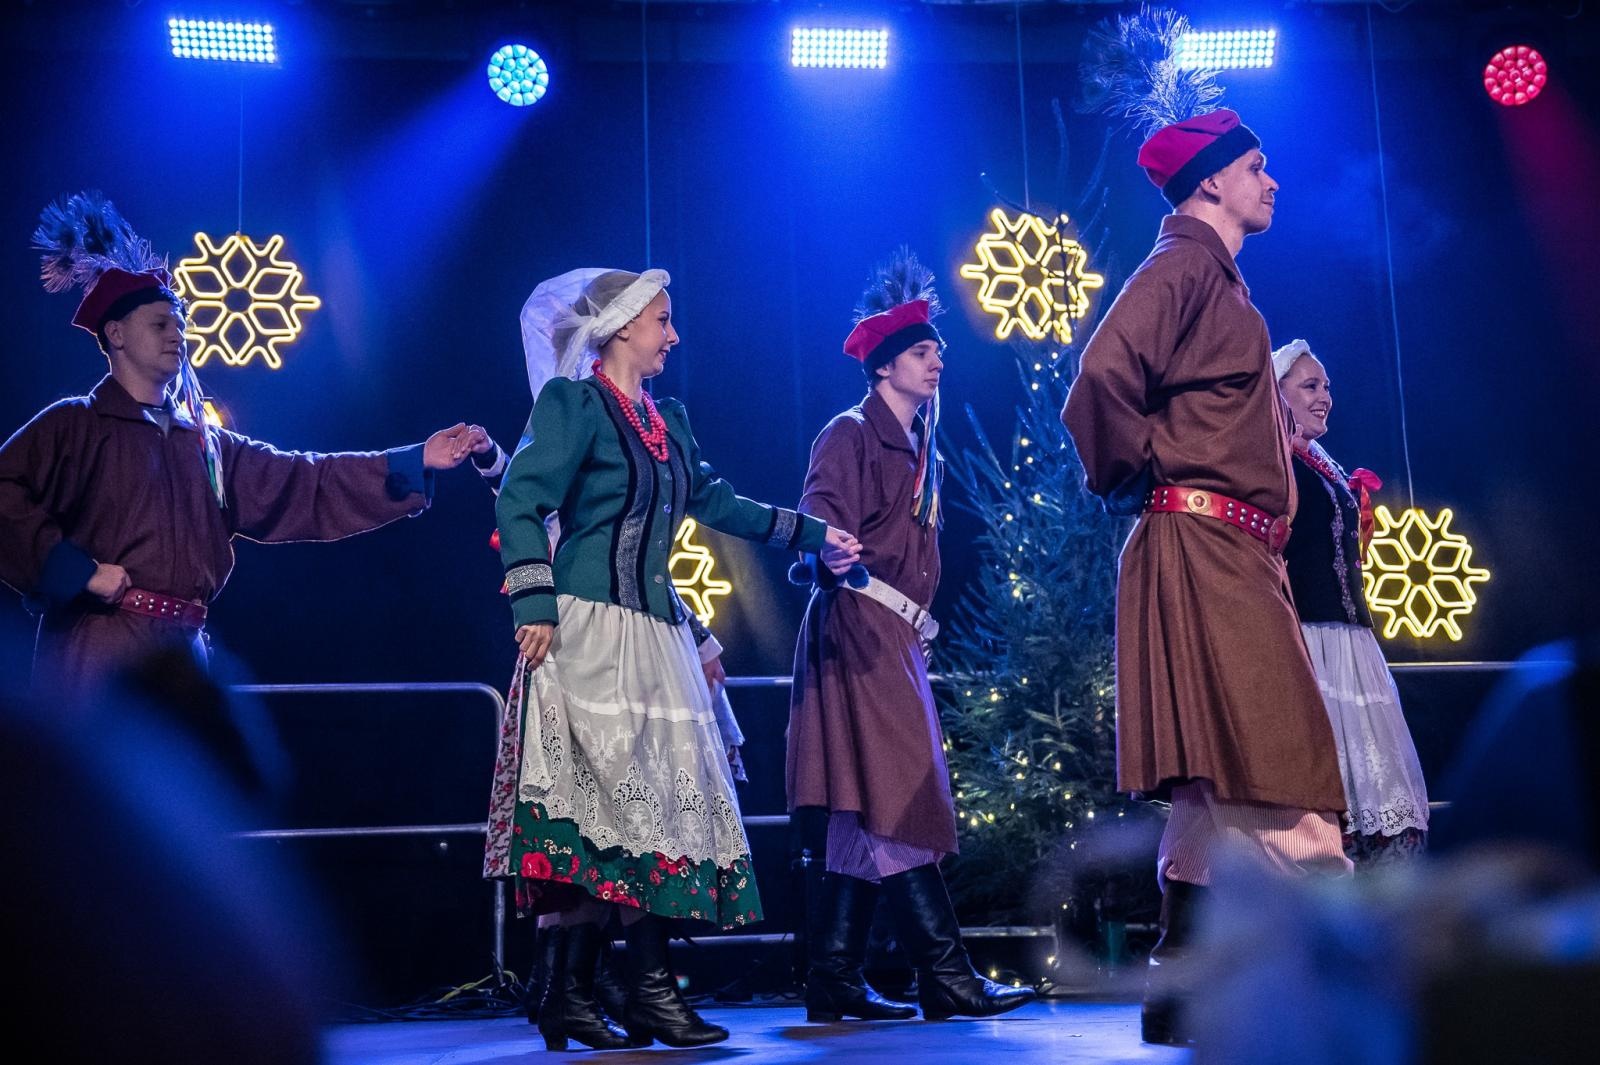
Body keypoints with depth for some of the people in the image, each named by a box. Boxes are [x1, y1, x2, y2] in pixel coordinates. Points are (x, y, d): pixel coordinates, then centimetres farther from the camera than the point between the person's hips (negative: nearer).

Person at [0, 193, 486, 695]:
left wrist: (418, 462, 6)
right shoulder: (72, 425, 1)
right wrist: (76, 569, -17)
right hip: (99, 653, -6)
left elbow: (306, 484, 13)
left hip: (182, 652, 7)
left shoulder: (204, 443, 19)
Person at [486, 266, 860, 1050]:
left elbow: (711, 499, 32)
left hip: (652, 632, 8)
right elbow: (520, 503, -11)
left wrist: (812, 534, 36)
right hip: (588, 630, -8)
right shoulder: (573, 402, -2)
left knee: (661, 797, 3)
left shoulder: (666, 421, 21)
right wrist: (534, 604, -21)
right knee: (607, 792, -13)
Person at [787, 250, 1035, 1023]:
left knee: (867, 815, 7)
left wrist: (919, 617, 18)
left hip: (897, 639, 10)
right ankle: (946, 977, -14)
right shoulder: (849, 435, -4)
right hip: (858, 631, -9)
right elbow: (818, 524, -14)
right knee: (898, 803, -13)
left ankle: (836, 981, 11)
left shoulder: (922, 451, 22)